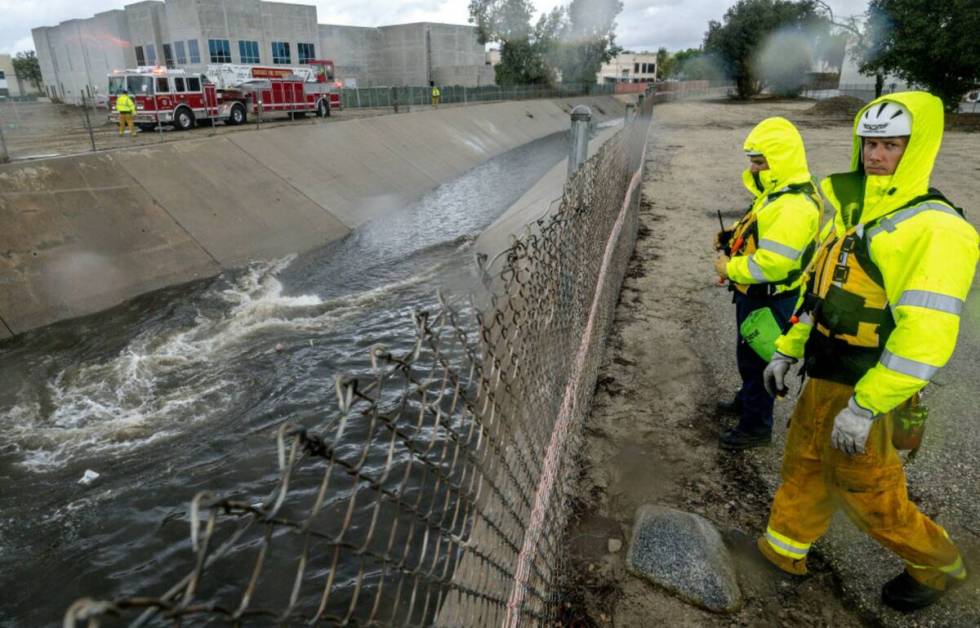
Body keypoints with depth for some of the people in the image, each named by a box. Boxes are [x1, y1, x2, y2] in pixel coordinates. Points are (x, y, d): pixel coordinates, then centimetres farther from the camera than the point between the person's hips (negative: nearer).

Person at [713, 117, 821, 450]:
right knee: (749, 354, 25)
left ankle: (756, 426, 19)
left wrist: (731, 269, -20)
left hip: (770, 301, -10)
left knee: (757, 359, 3)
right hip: (755, 294, 10)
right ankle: (747, 400, 46)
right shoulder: (778, 192, 6)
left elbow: (772, 263, -33)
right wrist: (734, 240, 2)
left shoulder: (795, 206, -27)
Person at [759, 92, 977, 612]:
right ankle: (782, 550, 38)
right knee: (802, 467, 19)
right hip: (822, 378, 8)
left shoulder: (933, 228, -20)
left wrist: (864, 407, -26)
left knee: (867, 492, 9)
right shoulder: (851, 213, 9)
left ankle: (938, 565, 37)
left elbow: (925, 337, -26)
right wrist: (788, 350, 16)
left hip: (864, 391, -8)